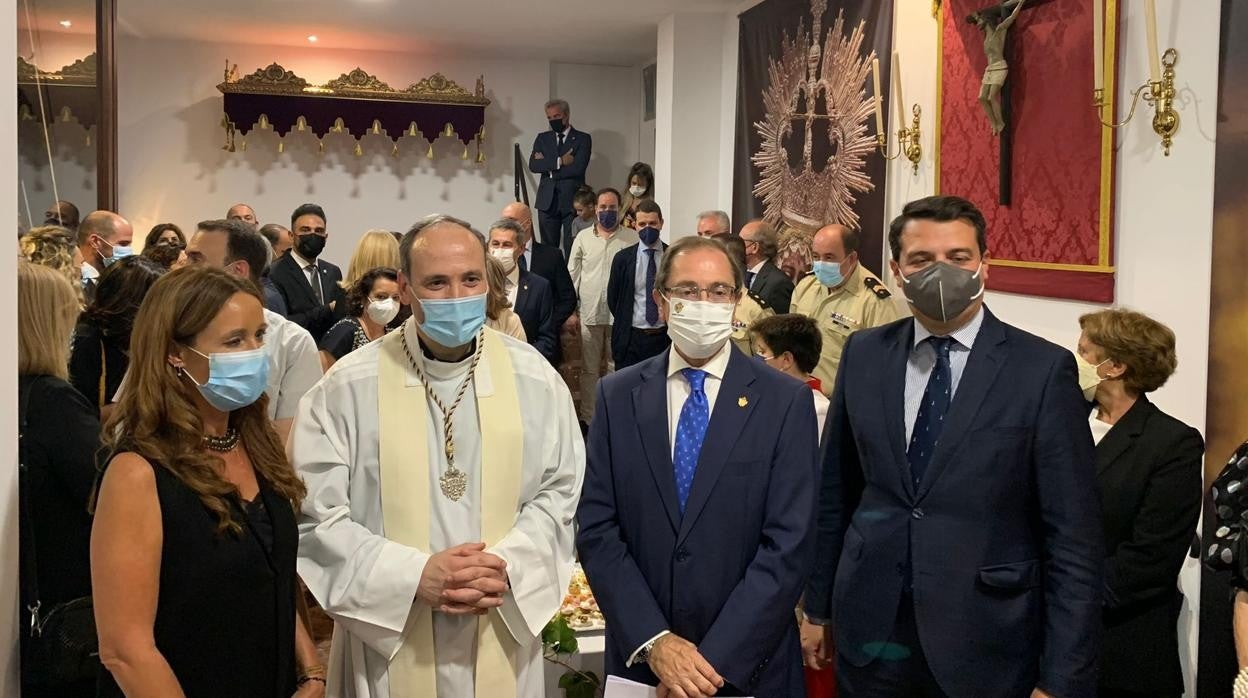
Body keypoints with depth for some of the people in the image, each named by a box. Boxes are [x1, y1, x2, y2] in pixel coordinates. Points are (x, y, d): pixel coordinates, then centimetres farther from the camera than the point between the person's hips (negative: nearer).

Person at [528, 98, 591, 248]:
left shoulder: (583, 139, 4)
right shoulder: (542, 138, 14)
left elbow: (578, 167, -12)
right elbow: (533, 165, 0)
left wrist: (547, 165, -5)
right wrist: (559, 161, -11)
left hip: (572, 201, -3)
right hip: (547, 201, 3)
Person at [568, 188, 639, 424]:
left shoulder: (632, 238, 0)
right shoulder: (583, 237, 7)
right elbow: (573, 275, 9)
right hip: (590, 312, 2)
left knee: (616, 368, 4)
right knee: (589, 369, 10)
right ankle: (588, 418, 18)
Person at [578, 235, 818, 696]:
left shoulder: (786, 401, -6)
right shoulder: (617, 396, 0)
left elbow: (788, 545, -11)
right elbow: (596, 528, -4)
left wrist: (717, 659, -17)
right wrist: (653, 642, -14)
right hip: (640, 660, 2)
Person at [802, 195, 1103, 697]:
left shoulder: (1043, 369, -9)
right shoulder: (863, 355, 2)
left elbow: (1074, 537, -9)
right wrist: (818, 607, 13)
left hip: (986, 645, -3)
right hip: (869, 634, 3)